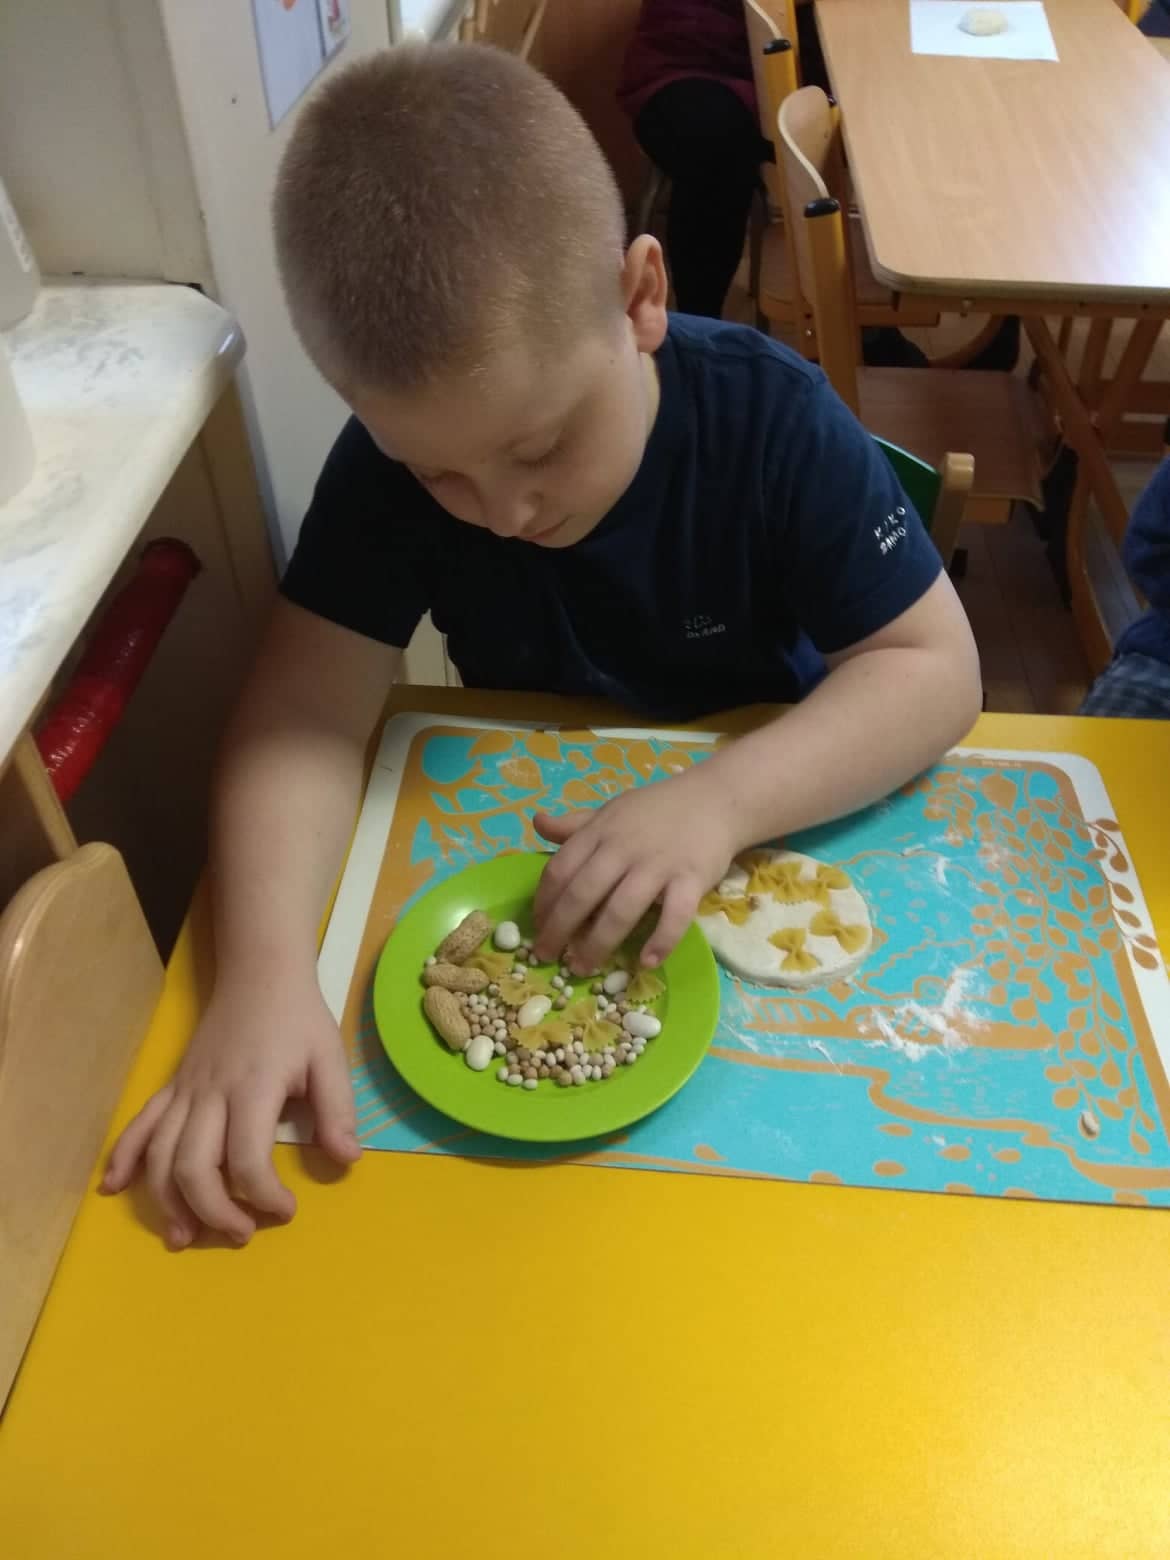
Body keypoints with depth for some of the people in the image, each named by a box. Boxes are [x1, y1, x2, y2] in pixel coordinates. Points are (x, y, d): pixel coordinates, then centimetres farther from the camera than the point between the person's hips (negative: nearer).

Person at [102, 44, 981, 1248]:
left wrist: (723, 802, -38)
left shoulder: (771, 417, -23)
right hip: (529, 831, 1)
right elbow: (308, 711, -23)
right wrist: (266, 974, -38)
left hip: (783, 814, 0)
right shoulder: (392, 457, -19)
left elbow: (934, 669, -23)